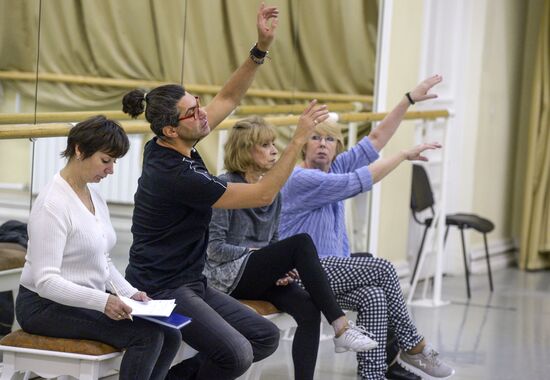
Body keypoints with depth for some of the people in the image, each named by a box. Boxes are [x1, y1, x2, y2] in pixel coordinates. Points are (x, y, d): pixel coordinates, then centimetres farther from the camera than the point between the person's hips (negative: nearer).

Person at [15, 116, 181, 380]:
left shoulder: (93, 195, 9)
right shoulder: (53, 205, -20)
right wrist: (102, 301, -36)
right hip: (45, 306, -9)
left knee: (169, 335, -7)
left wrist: (129, 292, -1)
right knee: (146, 335, -23)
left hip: (85, 301, 9)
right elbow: (46, 281, -25)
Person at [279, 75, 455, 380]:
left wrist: (409, 100, 4)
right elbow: (361, 181, -18)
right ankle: (413, 348, -10)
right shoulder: (301, 179, -13)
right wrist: (405, 155, -10)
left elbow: (375, 140, 9)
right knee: (382, 268, -21)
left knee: (374, 298, -23)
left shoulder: (334, 169, 12)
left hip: (331, 269, 8)